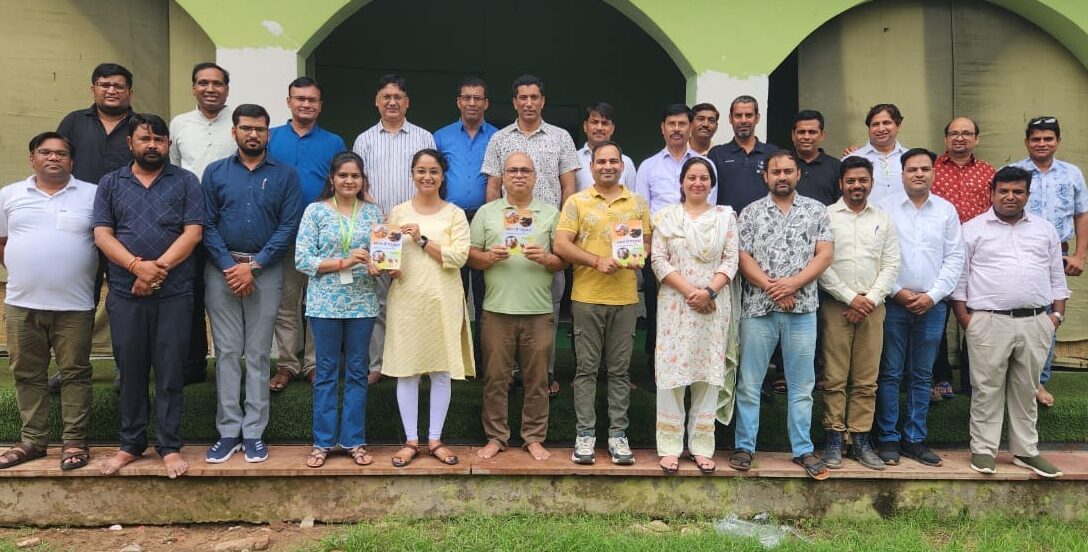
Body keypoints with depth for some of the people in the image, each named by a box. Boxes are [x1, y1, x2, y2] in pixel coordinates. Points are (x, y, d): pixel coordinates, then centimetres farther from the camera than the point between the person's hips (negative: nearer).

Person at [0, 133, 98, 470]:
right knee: (27, 374, 11)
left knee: (75, 374, 3)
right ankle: (32, 440, 23)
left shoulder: (93, 195, 1)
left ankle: (74, 441, 12)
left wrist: (88, 271, 1)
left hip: (74, 305, -3)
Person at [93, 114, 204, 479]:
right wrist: (137, 265, -15)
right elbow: (102, 235, 1)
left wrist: (159, 267, -14)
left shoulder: (185, 182, 5)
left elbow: (193, 232, -4)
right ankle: (131, 444, 22)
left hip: (174, 294, -2)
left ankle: (169, 446, 12)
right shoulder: (110, 184, 11)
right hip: (124, 294, 2)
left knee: (170, 372, 2)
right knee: (130, 371, 10)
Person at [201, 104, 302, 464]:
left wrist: (253, 266, -11)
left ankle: (254, 433, 10)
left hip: (266, 271, -1)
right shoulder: (215, 173, 8)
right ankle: (229, 432, 10)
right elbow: (207, 225, 2)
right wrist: (229, 266, -10)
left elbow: (288, 227, -3)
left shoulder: (285, 175, 4)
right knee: (227, 352, 3)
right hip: (222, 269, 1)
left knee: (258, 353, 3)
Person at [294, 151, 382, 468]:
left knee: (357, 372, 9)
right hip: (325, 303, -2)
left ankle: (354, 440, 20)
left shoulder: (373, 212, 6)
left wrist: (378, 266, -17)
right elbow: (302, 259, -7)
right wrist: (344, 263, -16)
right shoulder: (315, 211, 0)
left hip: (363, 303, 2)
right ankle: (323, 441, 19)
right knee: (326, 373, 7)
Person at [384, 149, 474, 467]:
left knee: (442, 371, 5)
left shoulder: (455, 214, 3)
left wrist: (422, 240, -15)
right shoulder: (399, 212, 8)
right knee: (406, 370, 3)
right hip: (406, 299, 1)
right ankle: (411, 440, 16)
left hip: (443, 301, -1)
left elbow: (458, 257, -9)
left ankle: (435, 439, 19)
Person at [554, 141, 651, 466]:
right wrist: (597, 261, -15)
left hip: (626, 298, 2)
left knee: (620, 369, 8)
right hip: (587, 297, -2)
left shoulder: (638, 203, 10)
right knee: (587, 368, 4)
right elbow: (561, 245, -5)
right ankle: (585, 433, 13)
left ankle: (617, 433, 16)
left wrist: (640, 257, -9)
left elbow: (648, 242, 14)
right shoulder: (577, 202, 3)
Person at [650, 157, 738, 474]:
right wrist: (690, 291, -13)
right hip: (675, 303, -1)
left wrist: (709, 291, -13)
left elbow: (730, 260, 2)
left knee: (709, 373, 5)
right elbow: (658, 261, -2)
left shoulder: (725, 216, 9)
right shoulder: (666, 216, 6)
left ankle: (702, 446, 14)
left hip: (714, 305, 1)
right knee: (672, 371, -1)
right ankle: (670, 446, 8)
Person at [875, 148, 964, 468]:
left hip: (932, 306, 2)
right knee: (890, 374, 2)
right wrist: (897, 291, -9)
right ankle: (888, 438, 10)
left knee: (922, 376, 9)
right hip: (894, 303, -2)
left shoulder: (947, 210, 8)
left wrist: (933, 295, -5)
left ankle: (914, 439, 18)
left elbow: (954, 258, 4)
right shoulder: (886, 208, 0)